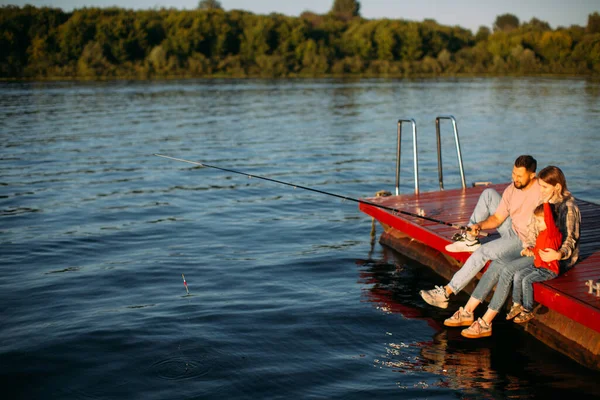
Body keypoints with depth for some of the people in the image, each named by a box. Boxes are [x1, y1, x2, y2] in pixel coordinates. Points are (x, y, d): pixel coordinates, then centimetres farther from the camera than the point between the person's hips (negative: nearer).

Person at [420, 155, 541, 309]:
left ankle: (446, 293, -22)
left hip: (525, 243, -8)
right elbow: (497, 218, 5)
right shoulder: (511, 189, 2)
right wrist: (480, 225, -14)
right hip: (512, 230, 8)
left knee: (483, 252, -27)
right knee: (488, 194, 3)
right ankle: (471, 239, 2)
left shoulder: (541, 190, -20)